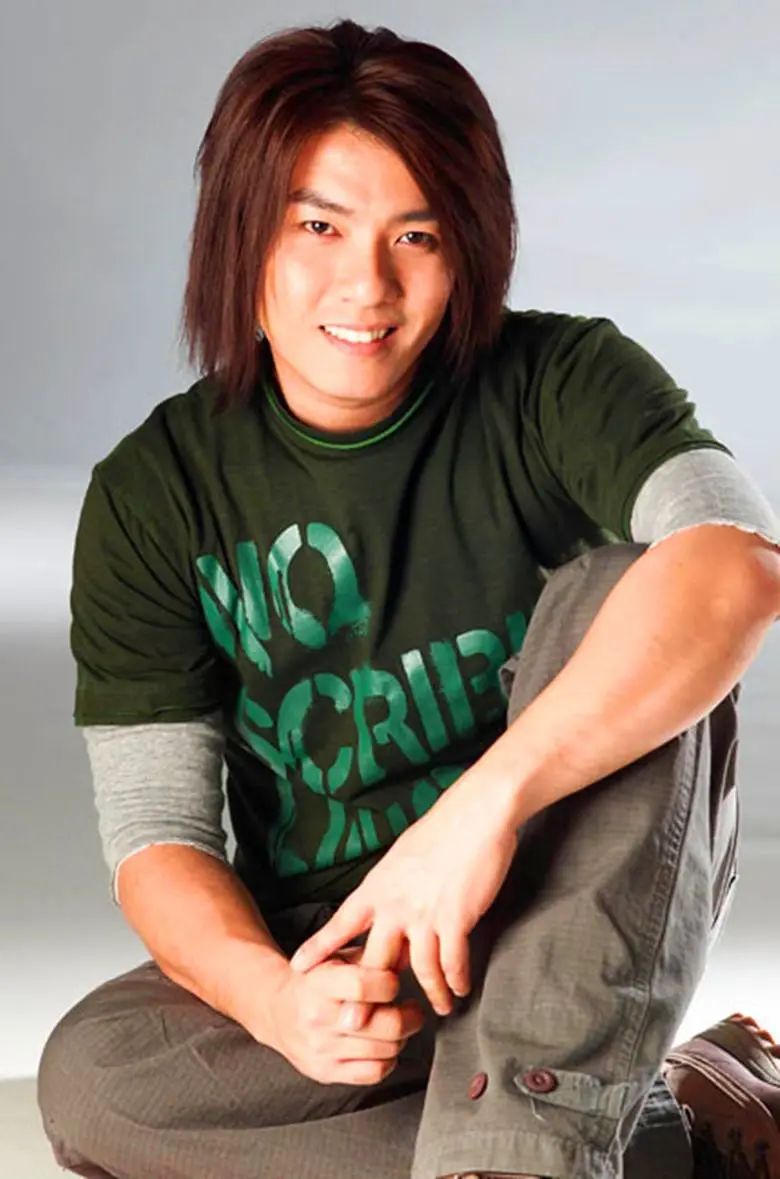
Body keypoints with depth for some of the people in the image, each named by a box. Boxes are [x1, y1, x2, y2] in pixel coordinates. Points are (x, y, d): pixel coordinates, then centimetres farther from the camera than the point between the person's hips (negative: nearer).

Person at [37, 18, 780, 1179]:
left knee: (611, 595, -26)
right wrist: (276, 996, -30)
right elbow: (153, 829, -8)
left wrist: (490, 799, -41)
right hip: (334, 958, 2)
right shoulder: (154, 493, -3)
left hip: (584, 919, -2)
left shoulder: (558, 385, -9)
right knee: (93, 1079, -28)